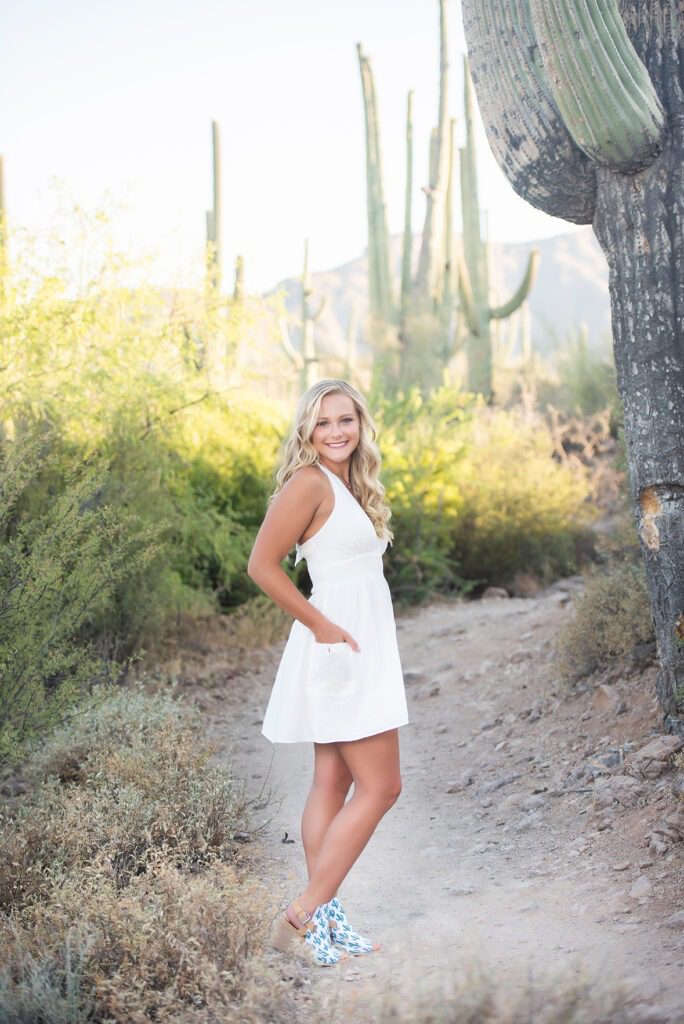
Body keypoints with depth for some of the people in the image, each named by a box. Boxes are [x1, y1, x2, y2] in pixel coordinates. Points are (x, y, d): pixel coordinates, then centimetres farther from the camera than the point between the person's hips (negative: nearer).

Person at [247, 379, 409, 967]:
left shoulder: (351, 486, 14)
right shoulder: (310, 483, -14)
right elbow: (262, 566, -19)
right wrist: (320, 625, -17)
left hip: (360, 648, 9)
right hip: (340, 649, -9)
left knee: (334, 784, 9)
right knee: (380, 786, -8)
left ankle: (325, 919, 14)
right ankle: (302, 919, -6)